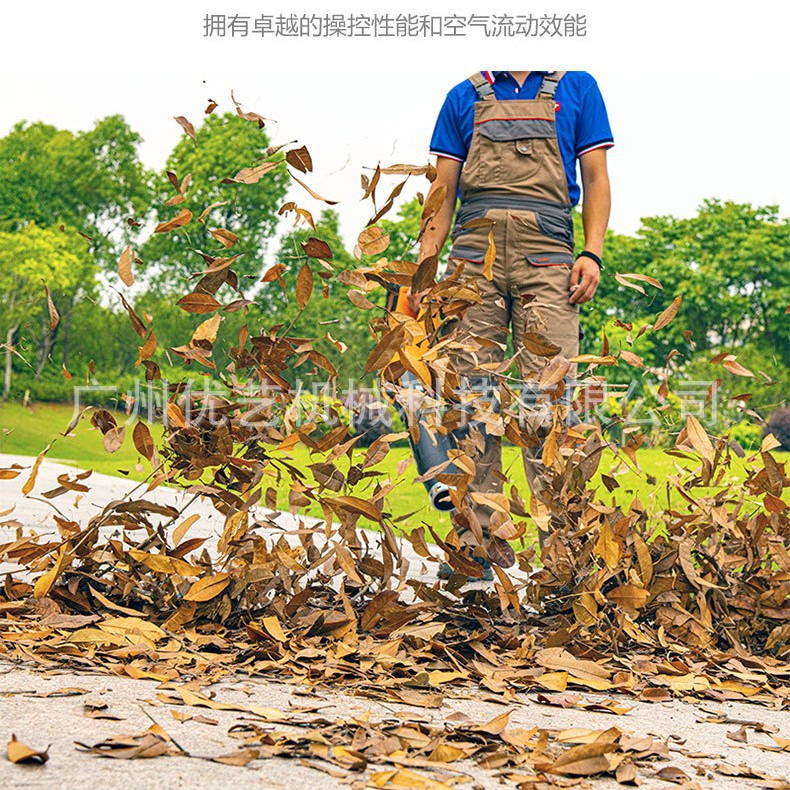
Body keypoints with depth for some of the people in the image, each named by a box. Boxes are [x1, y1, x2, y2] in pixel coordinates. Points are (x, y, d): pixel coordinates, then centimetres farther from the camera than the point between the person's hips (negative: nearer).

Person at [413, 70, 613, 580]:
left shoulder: (577, 88, 17)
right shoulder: (466, 96, 21)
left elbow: (596, 177, 12)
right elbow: (444, 189, 17)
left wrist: (593, 252, -2)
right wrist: (424, 265, 6)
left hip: (546, 254, -2)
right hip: (475, 252, 2)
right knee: (472, 394, -4)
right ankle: (475, 542, -1)